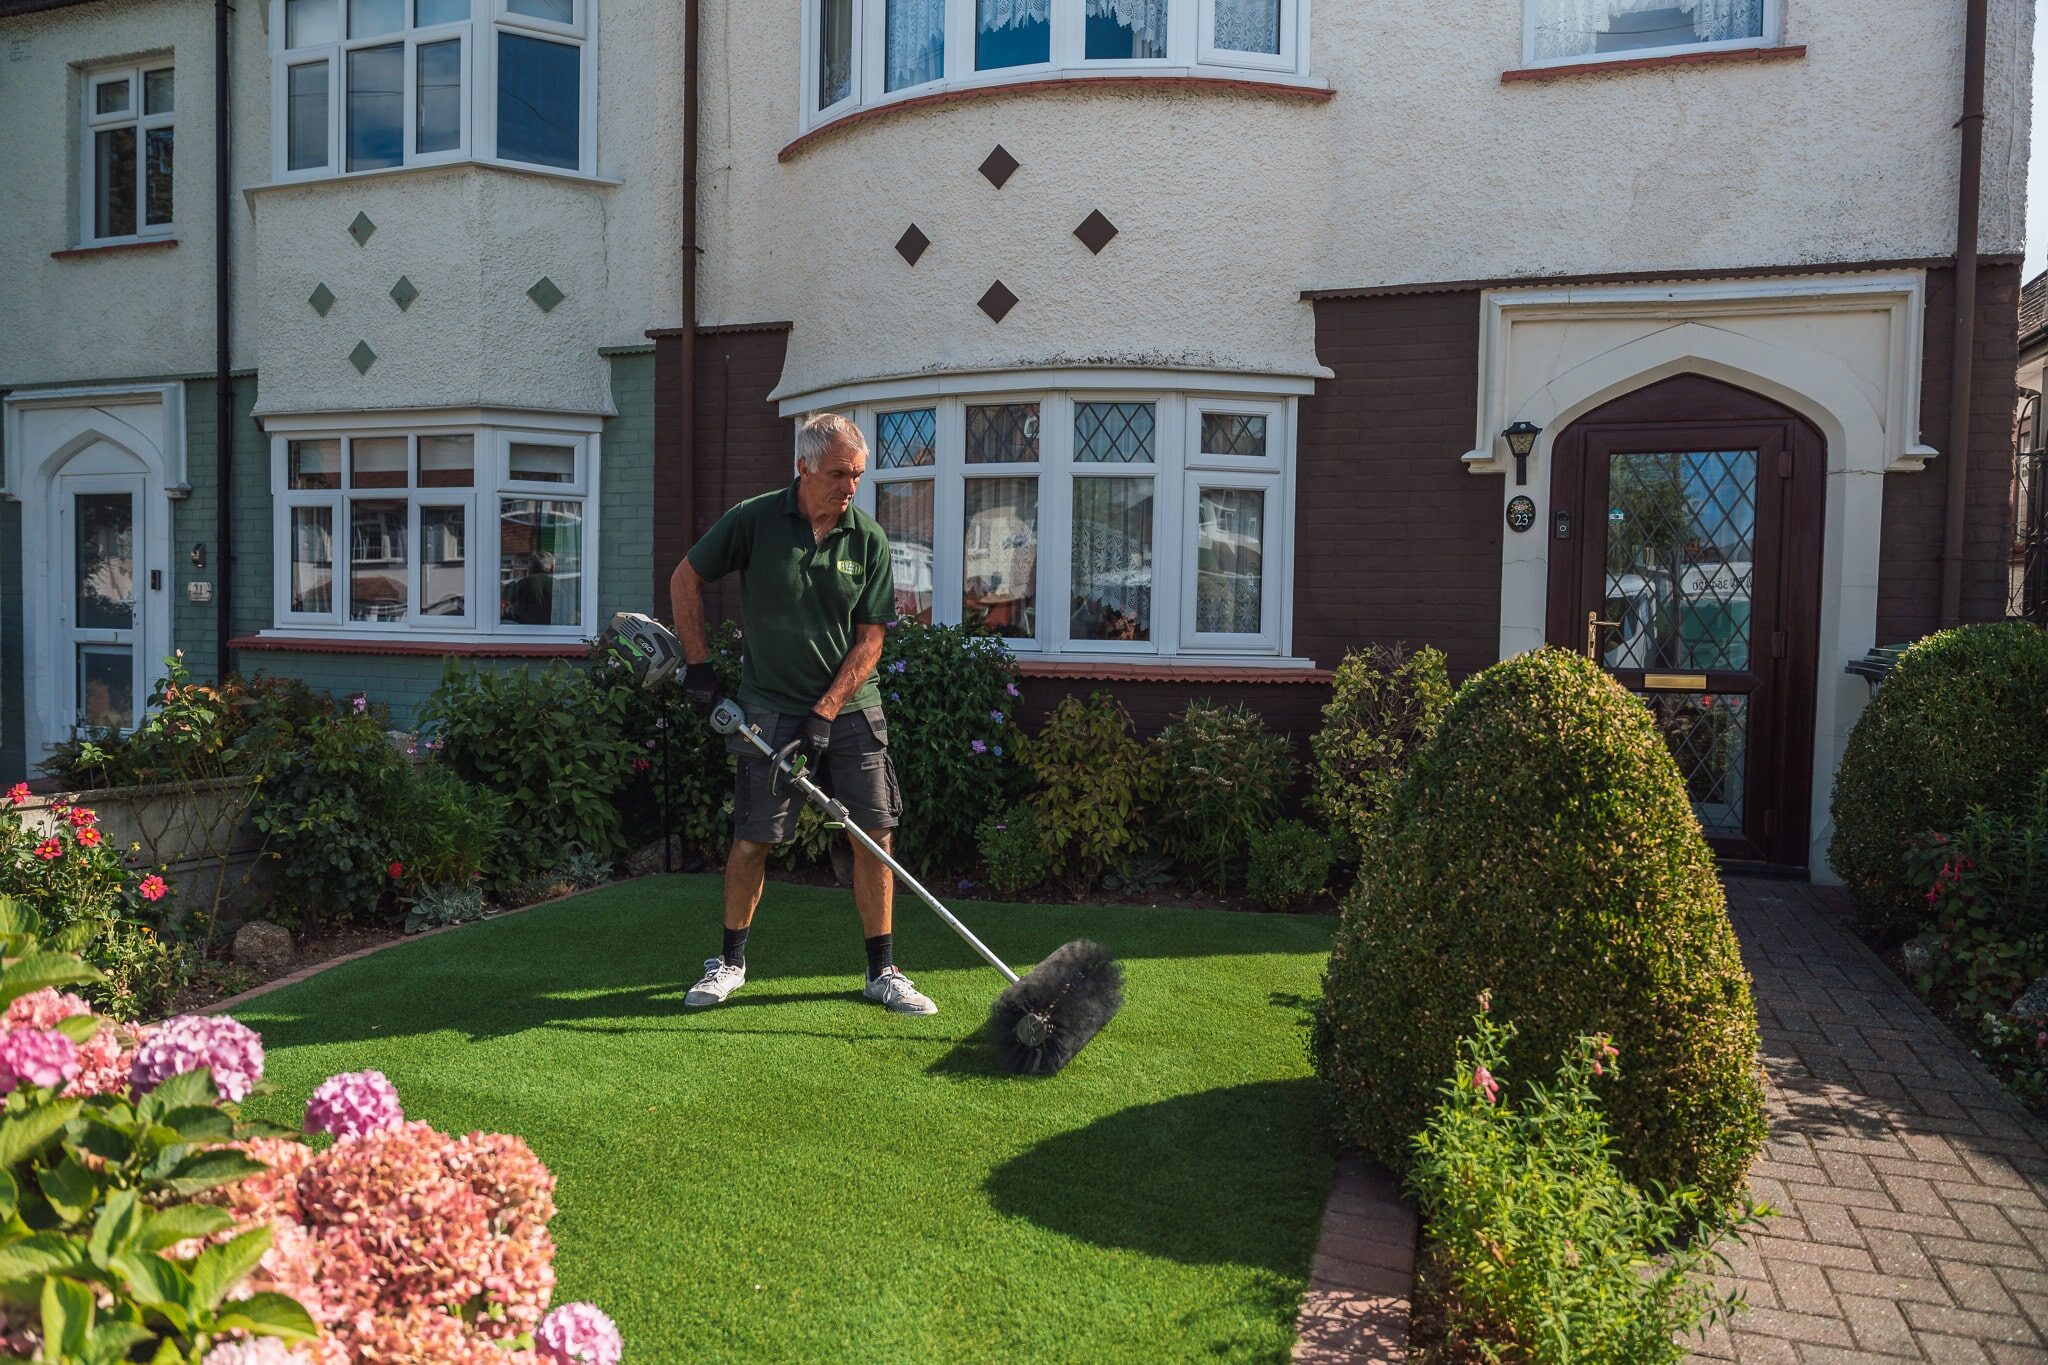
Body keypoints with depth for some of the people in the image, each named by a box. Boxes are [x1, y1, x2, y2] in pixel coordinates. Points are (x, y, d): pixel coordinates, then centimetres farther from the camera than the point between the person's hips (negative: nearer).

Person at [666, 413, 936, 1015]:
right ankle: (731, 961, 24)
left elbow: (869, 640, -4)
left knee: (875, 836, 0)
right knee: (752, 839, 2)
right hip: (770, 709, -1)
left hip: (850, 708, 2)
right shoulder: (754, 520, -6)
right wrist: (698, 665, -1)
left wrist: (823, 714, -12)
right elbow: (686, 578, 4)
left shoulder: (869, 540, -3)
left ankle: (882, 971, 13)